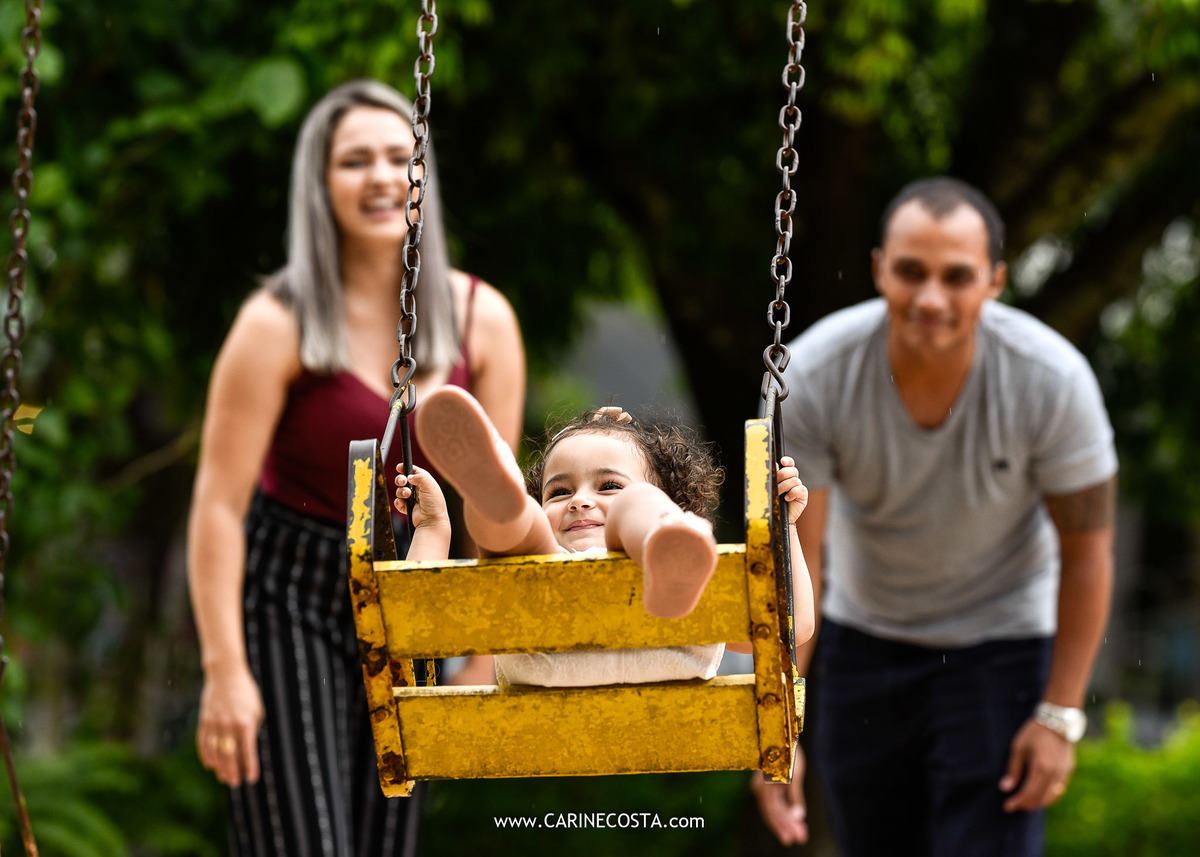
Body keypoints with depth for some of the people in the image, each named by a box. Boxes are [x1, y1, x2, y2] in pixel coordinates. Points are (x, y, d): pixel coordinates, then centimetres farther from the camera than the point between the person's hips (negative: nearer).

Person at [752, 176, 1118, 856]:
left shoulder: (1054, 380, -27)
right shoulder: (814, 374, -26)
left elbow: (1087, 548, -15)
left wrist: (1060, 715, -15)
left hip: (1001, 641, -2)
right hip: (865, 637, 2)